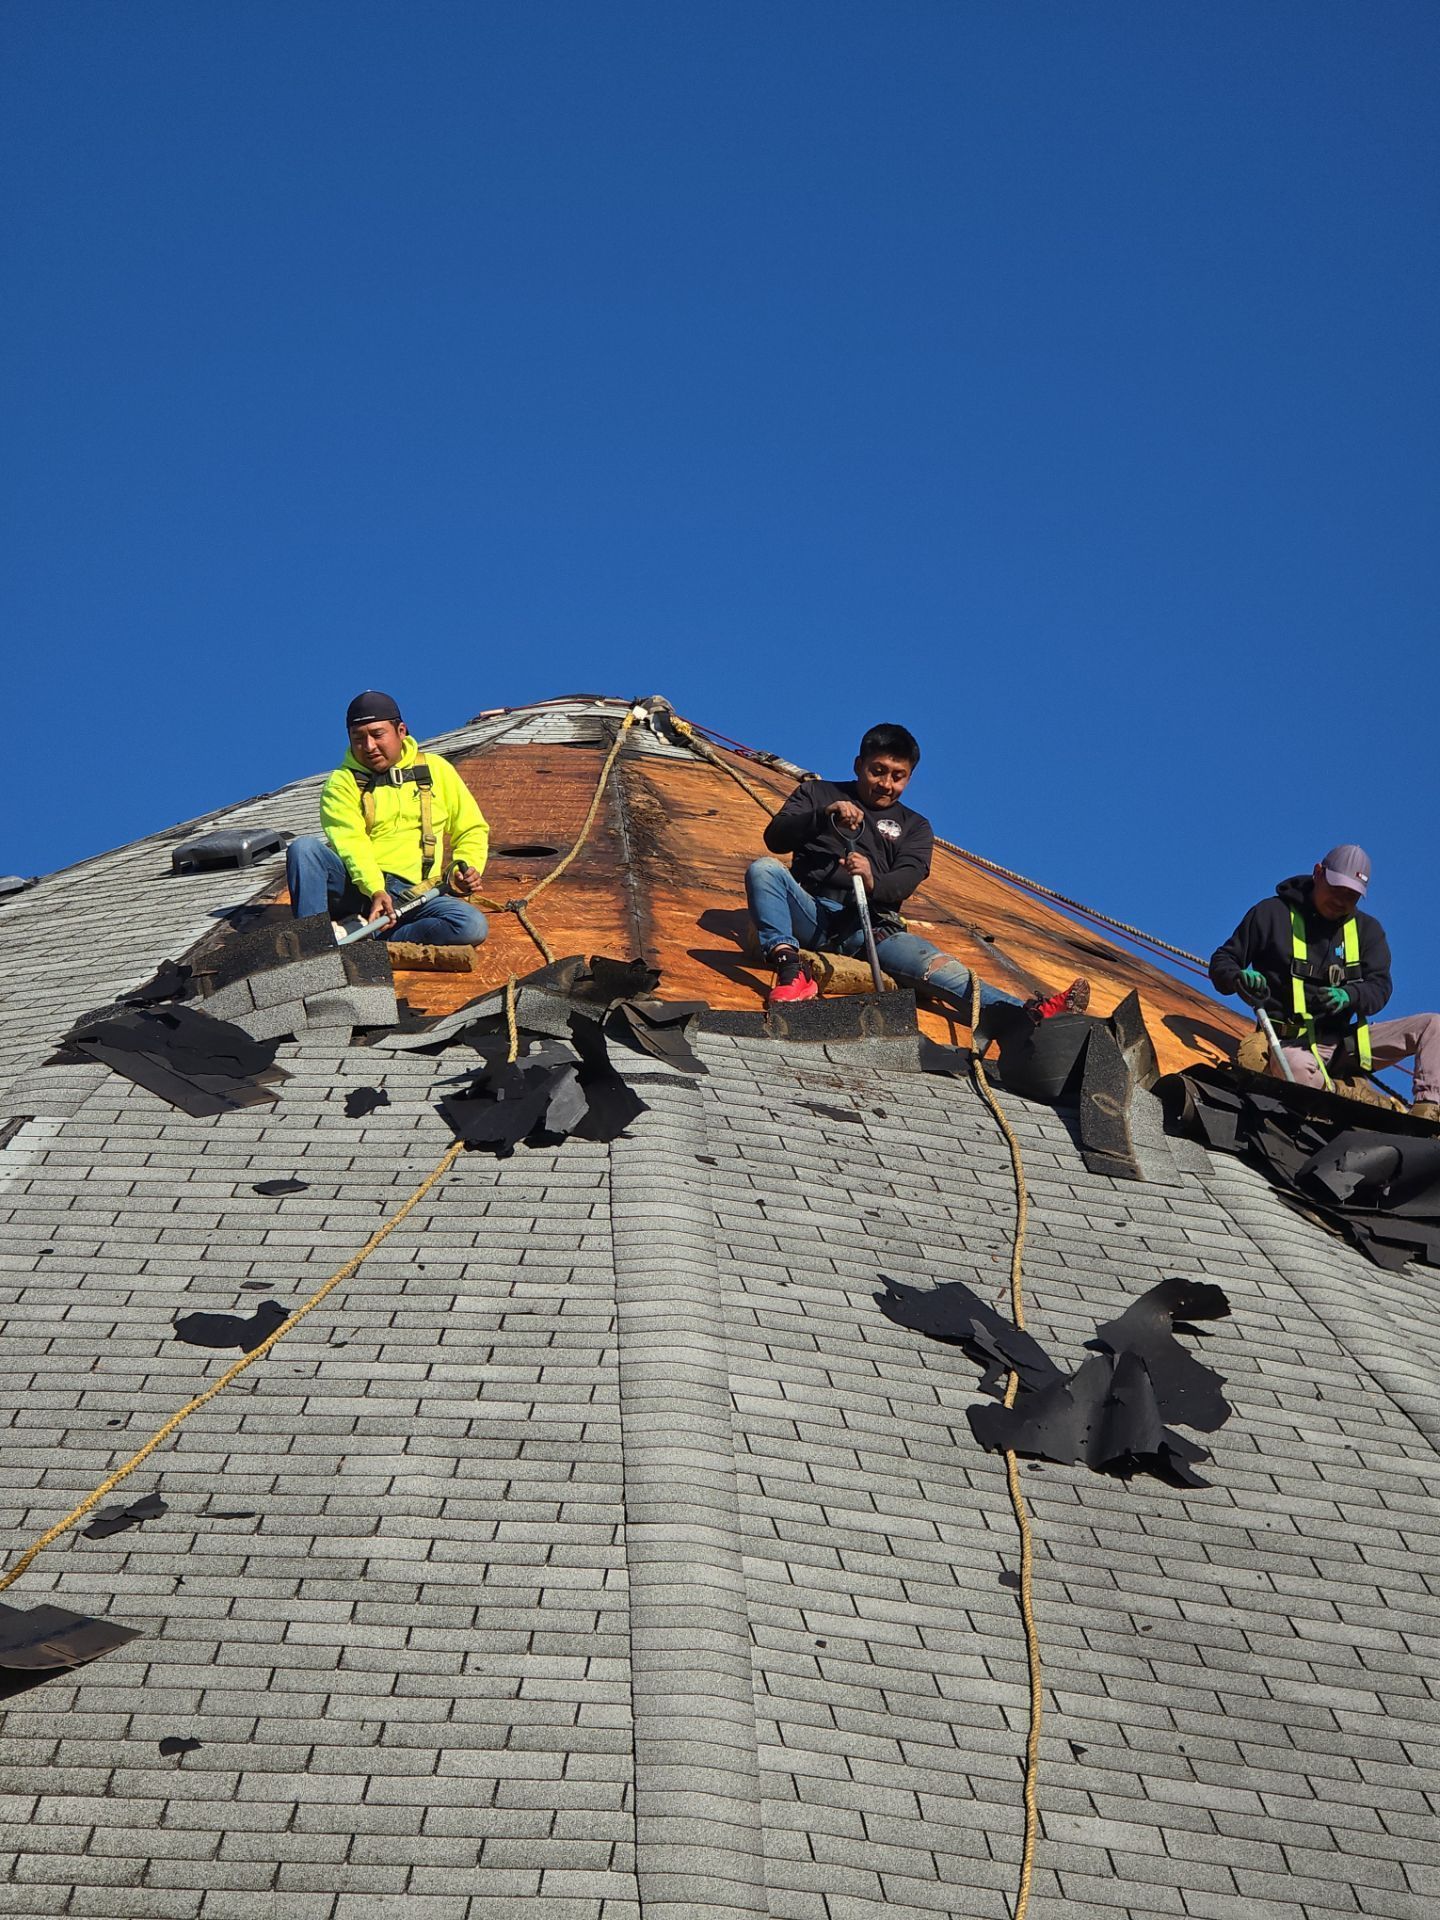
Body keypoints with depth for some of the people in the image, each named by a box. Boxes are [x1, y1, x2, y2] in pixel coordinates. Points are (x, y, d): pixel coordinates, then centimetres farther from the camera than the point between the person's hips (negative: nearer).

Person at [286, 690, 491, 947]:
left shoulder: (436, 770, 15)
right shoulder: (342, 782, 7)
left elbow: (472, 830, 21)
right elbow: (350, 844, -10)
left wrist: (469, 867, -1)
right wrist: (375, 890, -28)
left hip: (414, 894, 1)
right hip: (357, 886, -1)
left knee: (474, 927, -29)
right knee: (304, 847, -28)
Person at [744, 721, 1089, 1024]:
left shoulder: (913, 826, 24)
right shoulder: (817, 794, 22)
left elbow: (905, 880, 3)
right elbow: (775, 838, 4)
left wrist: (873, 884, -22)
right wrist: (825, 816, -14)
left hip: (872, 926, 0)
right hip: (812, 912, 0)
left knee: (937, 967, -27)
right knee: (763, 870, -30)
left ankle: (1030, 1017, -52)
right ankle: (791, 968, -49)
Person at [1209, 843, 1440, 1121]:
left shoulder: (1367, 929, 14)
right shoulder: (1272, 914, 2)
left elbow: (1379, 986, 2)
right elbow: (1222, 961, 6)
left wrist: (1349, 996, -22)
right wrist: (1239, 979, -20)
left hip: (1349, 1043, 5)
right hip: (1294, 1044, -5)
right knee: (1301, 1071, -44)